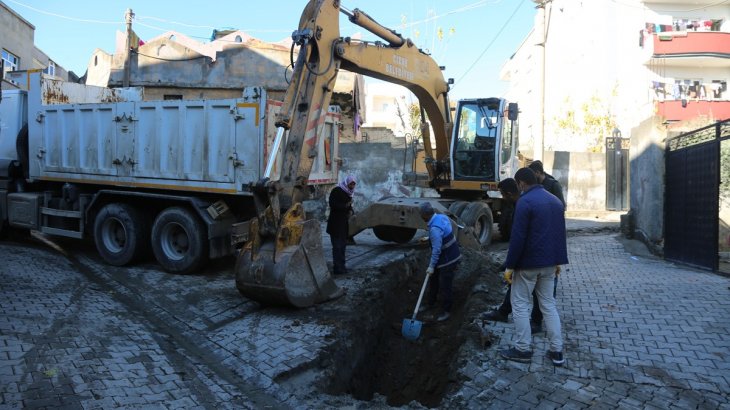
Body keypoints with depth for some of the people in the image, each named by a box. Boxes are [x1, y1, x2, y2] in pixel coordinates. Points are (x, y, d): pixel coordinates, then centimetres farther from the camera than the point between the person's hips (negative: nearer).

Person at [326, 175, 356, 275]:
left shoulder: (348, 193, 14)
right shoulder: (336, 191, -11)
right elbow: (333, 205, -21)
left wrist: (350, 211, 0)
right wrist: (346, 205, -29)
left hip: (344, 223, 9)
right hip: (335, 223, -9)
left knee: (343, 245, 14)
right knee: (337, 246, -8)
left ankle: (341, 266, 24)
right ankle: (337, 268, -3)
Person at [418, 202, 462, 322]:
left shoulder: (435, 229, -30)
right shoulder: (442, 216, -2)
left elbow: (436, 250, -27)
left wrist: (431, 266, -20)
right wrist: (430, 238, 20)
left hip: (448, 260, -10)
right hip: (447, 256, 10)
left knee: (445, 287, 1)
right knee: (433, 280, 20)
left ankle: (446, 311, 15)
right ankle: (431, 303, 36)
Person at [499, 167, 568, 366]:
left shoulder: (525, 201, -15)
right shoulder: (555, 200, 11)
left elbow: (518, 237, -19)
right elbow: (560, 233, 16)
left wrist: (510, 265, -14)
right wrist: (558, 261, 22)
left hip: (528, 263, -8)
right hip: (549, 263, 8)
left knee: (520, 304, 5)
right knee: (548, 304, 14)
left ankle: (523, 349, 9)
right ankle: (556, 351, 16)